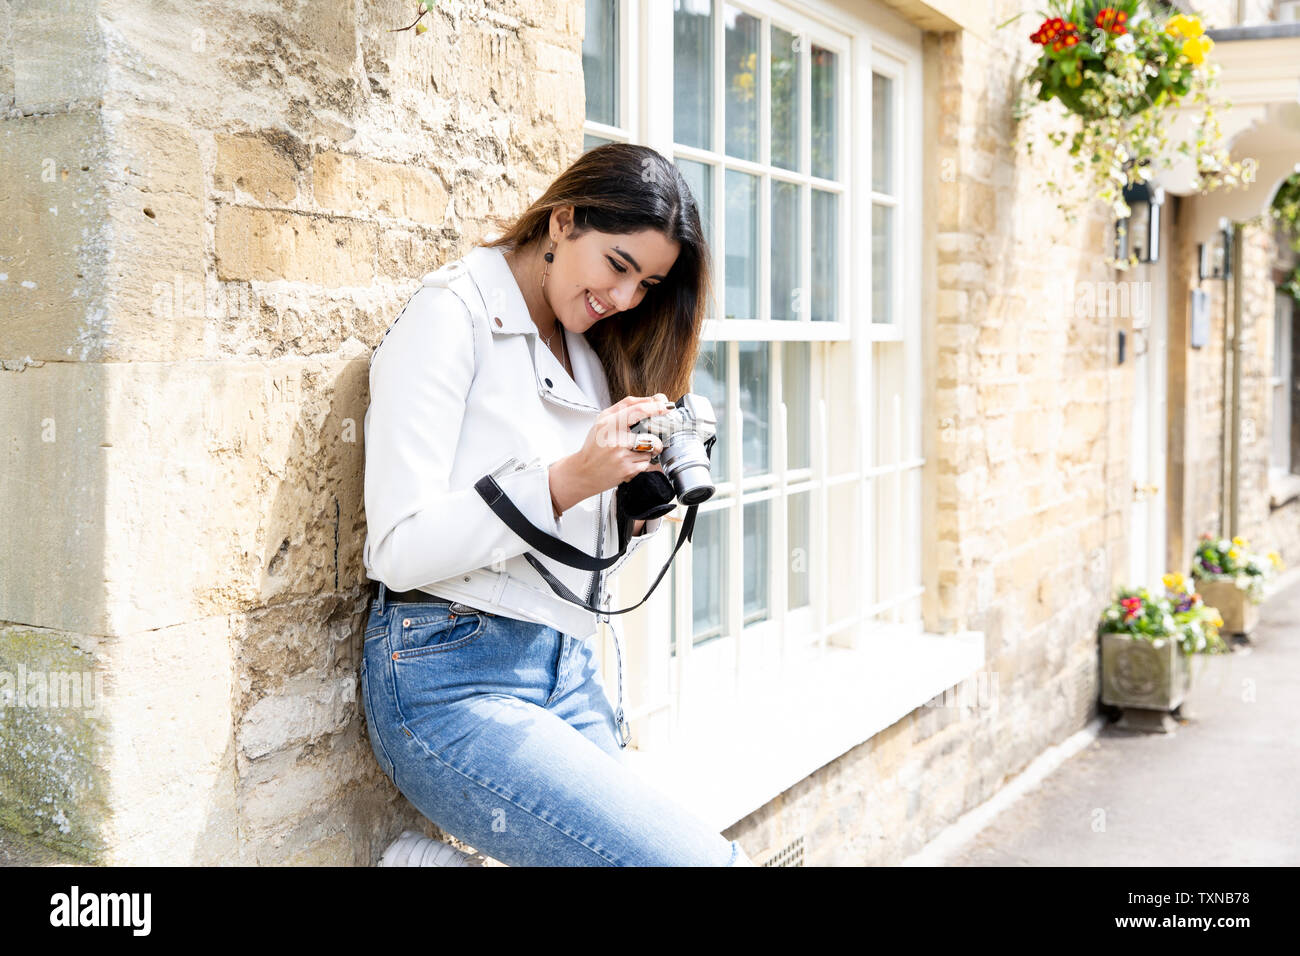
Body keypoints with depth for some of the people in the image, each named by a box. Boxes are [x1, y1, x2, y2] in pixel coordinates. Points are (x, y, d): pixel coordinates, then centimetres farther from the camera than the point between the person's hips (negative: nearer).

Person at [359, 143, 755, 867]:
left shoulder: (589, 351, 16)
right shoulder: (453, 314, -6)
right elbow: (400, 547, -14)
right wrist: (566, 482, -21)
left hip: (571, 671, 8)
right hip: (450, 676, -8)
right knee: (709, 859, -20)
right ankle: (437, 866, -6)